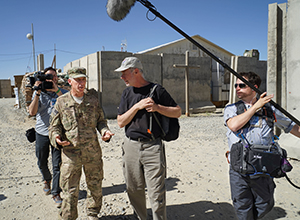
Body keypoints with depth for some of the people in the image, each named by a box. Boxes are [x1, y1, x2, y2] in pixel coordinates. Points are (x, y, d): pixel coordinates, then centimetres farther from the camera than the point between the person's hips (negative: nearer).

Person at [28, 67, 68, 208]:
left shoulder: (63, 93, 1)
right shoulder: (38, 93, 4)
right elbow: (32, 112, -9)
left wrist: (57, 91, -22)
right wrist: (38, 92, -16)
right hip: (42, 132, 2)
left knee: (57, 165, -1)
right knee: (42, 163, 16)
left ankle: (56, 193, 11)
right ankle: (47, 180, 45)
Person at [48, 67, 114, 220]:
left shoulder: (93, 99, 5)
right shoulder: (61, 102, 0)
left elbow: (100, 120, 13)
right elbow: (54, 126, 6)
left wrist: (104, 131, -8)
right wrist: (56, 137, -15)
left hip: (93, 152, 2)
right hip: (70, 152, -2)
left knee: (95, 187, 15)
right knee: (70, 191, 4)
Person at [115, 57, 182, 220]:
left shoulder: (156, 90, -1)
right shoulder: (127, 93, 11)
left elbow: (177, 112, 2)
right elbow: (120, 122, 4)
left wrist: (157, 107, -14)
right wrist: (137, 106, -10)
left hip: (152, 147, -4)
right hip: (131, 146, 4)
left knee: (156, 193, -3)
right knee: (134, 190, 12)